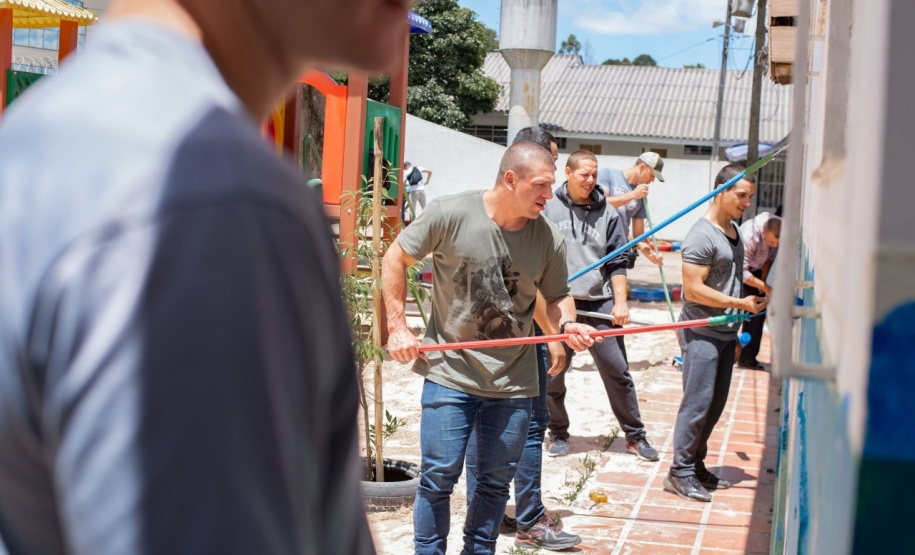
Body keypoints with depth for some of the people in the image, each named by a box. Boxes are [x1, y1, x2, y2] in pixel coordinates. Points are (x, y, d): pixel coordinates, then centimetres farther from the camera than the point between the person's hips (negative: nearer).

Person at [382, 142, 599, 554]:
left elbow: (557, 296, 11)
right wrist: (398, 327, -5)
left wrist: (567, 324, -12)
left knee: (495, 482, 11)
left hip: (513, 383, 3)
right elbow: (395, 260, -1)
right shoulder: (450, 215, -11)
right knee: (439, 477, 0)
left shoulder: (549, 240, -3)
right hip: (450, 375, -3)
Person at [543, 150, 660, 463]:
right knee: (554, 373, 6)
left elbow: (617, 262, 8)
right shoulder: (549, 208, 2)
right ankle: (558, 434, 23)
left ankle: (635, 437, 12)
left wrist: (620, 302, -1)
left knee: (617, 370, 1)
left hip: (599, 303, 1)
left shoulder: (607, 214, 8)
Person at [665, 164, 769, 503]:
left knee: (716, 403, 12)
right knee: (698, 403, -6)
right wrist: (740, 303, -19)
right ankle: (680, 472, 2)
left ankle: (696, 465, 22)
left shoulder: (735, 231, 13)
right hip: (702, 333, -9)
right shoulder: (702, 236, -17)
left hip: (726, 333, 9)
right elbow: (694, 289, -21)